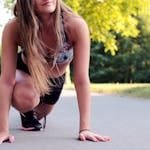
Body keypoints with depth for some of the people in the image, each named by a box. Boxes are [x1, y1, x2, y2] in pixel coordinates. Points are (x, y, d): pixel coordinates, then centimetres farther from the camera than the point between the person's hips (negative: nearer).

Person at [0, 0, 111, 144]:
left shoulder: (76, 25, -38)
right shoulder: (14, 28, -38)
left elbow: (81, 80, -37)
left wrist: (85, 128, -40)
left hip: (55, 79, 2)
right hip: (25, 73, -2)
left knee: (39, 114, 24)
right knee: (26, 99, -35)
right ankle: (26, 111, 4)